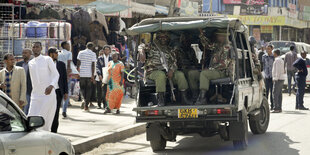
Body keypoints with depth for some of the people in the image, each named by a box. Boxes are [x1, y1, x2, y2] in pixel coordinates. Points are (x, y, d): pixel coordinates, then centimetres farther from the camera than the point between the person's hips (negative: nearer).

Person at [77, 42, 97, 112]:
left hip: (82, 74, 2)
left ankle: (85, 101, 1)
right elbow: (93, 65, -7)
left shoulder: (81, 53, 5)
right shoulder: (93, 54, -2)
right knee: (89, 90, 7)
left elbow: (78, 63, 3)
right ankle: (86, 106, 4)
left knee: (83, 88, 18)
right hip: (89, 74, -2)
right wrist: (93, 76, -6)